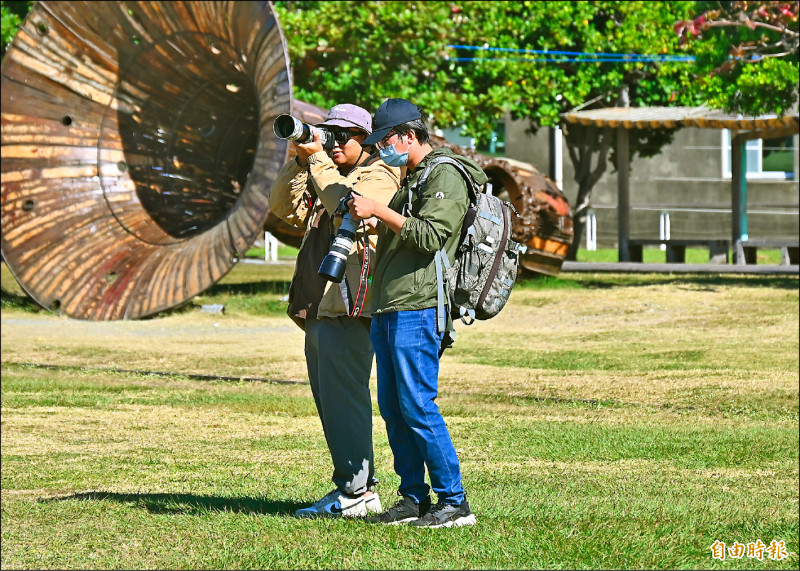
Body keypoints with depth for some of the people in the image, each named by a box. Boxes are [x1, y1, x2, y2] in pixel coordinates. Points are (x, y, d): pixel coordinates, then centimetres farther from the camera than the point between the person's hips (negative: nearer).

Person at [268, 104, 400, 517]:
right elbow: (285, 207, 17)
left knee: (342, 401, -12)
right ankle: (362, 488, 14)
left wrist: (319, 159, -14)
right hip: (318, 312, 10)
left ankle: (354, 492, -12)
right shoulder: (326, 175, 24)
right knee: (331, 403, 10)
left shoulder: (379, 177, -4)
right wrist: (300, 161, 5)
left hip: (349, 312, -10)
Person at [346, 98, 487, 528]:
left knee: (417, 406, -12)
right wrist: (369, 216, 14)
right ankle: (414, 499, 14)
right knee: (393, 409, 9)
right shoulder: (410, 178, 22)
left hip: (418, 308, -10)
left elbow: (431, 235, -20)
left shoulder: (446, 175, -8)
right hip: (387, 310, 10)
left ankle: (454, 502, -9)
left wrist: (379, 211, -18)